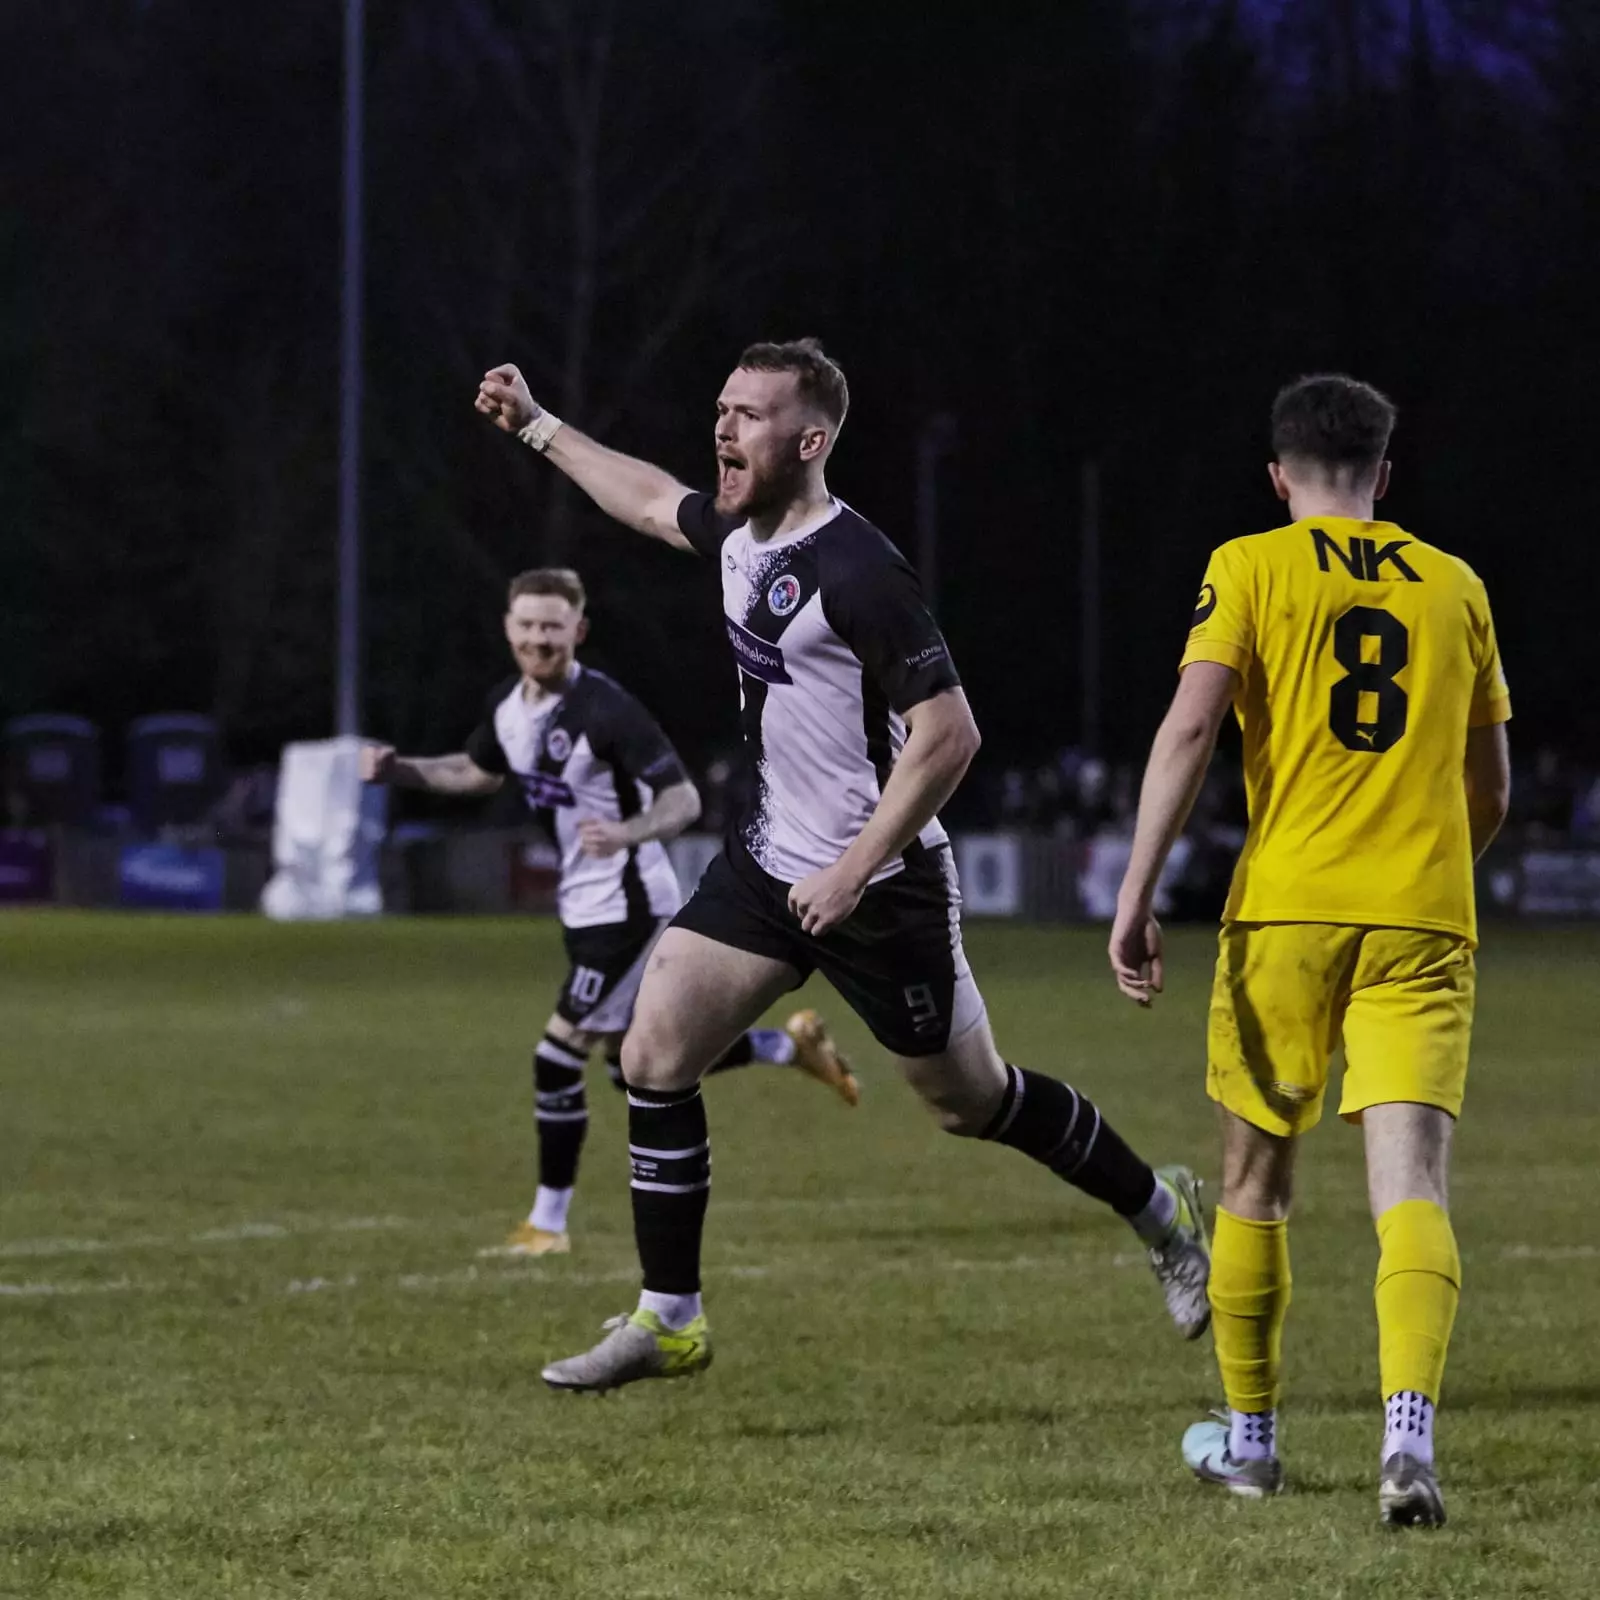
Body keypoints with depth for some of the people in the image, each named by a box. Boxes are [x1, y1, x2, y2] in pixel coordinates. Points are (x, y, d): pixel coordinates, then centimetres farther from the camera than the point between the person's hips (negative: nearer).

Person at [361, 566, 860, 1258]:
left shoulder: (607, 710, -22)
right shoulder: (508, 706, 2)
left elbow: (683, 798, -23)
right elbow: (479, 772, 23)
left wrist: (627, 833, -42)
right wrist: (399, 768, 8)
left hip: (625, 907, -9)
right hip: (583, 907, 9)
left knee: (557, 1058, -9)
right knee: (634, 1067, 16)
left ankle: (548, 1224, 4)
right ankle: (788, 1044, 32)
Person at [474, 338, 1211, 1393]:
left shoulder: (857, 572, -23)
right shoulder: (740, 533, 3)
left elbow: (948, 734, -24)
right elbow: (652, 499, 28)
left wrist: (855, 869, -25)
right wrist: (536, 424, 31)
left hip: (881, 884, -8)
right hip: (768, 862, 8)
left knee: (971, 1097, 5)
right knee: (654, 1056, -3)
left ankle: (1161, 1210, 29)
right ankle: (670, 1321, 4)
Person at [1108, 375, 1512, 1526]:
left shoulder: (1251, 569, 4)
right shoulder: (1456, 588, 14)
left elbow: (1191, 725, -10)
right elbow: (1492, 793, 19)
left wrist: (1137, 894, -10)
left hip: (1287, 908, -1)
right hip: (1424, 917, 1)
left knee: (1256, 1179, 15)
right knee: (1411, 1183, -8)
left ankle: (1250, 1437, 25)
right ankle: (1410, 1424, -30)